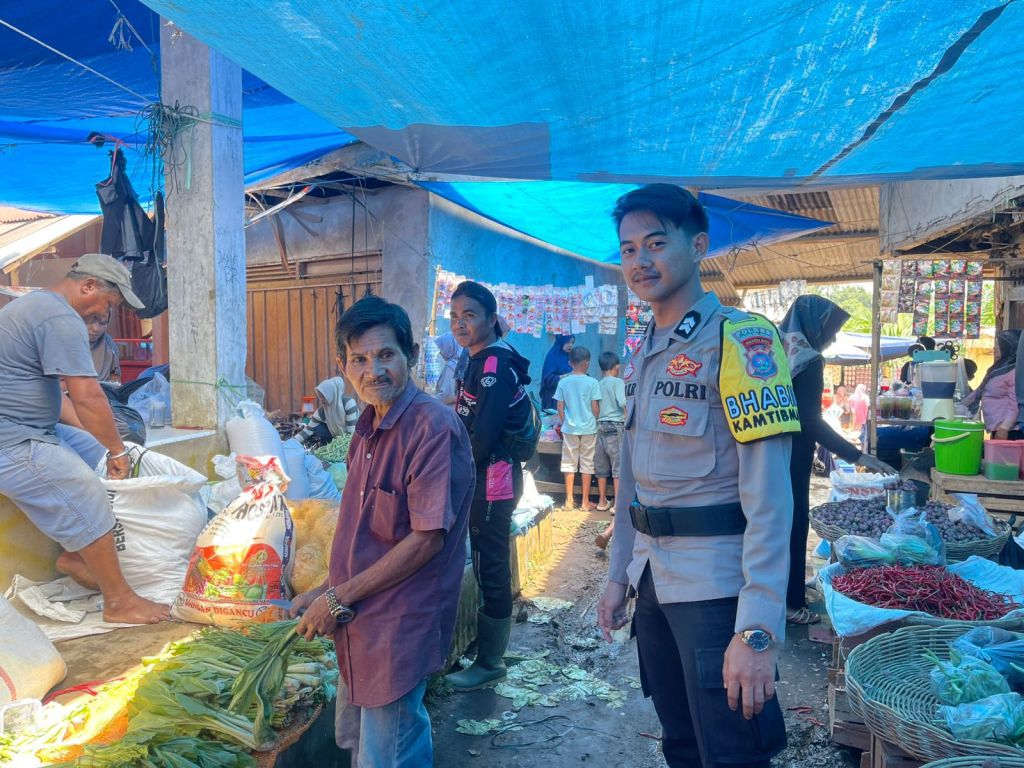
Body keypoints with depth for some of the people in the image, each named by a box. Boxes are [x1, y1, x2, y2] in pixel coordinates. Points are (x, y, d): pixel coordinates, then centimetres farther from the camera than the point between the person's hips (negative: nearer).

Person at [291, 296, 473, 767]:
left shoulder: (433, 426, -21)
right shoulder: (369, 427, 7)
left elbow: (428, 538, -24)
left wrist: (340, 598, -18)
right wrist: (324, 592, 10)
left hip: (399, 628, -9)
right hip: (360, 623, 9)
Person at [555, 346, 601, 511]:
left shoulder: (563, 383, -3)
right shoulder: (592, 382, -9)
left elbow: (560, 409, 0)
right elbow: (595, 408, -7)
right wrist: (596, 423, 10)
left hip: (569, 428, 2)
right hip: (588, 429, -2)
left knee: (569, 464, 10)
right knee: (587, 464, 7)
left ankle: (569, 500, 15)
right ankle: (585, 502, 13)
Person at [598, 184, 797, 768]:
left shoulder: (739, 340, -14)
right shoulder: (642, 358, 10)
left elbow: (767, 495, -20)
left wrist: (758, 629, -24)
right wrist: (618, 576, 15)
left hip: (717, 586, -7)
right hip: (653, 582, 7)